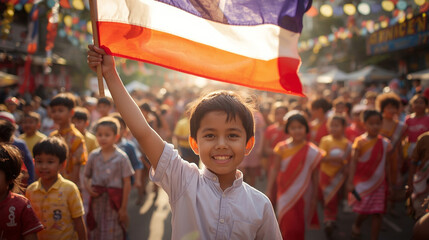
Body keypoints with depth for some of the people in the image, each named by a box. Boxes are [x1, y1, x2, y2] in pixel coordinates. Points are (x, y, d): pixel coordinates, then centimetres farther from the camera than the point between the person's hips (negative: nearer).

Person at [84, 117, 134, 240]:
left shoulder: (121, 157, -8)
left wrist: (123, 208, -8)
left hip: (114, 202, -3)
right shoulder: (93, 156, 2)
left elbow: (127, 183, -7)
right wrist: (88, 187, -11)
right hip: (97, 202, 3)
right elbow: (86, 175, 12)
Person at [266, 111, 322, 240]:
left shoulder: (312, 152, -5)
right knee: (288, 228, 2)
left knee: (298, 229, 8)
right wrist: (268, 191, -8)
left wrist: (314, 198, 3)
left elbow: (315, 176, 0)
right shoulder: (282, 148, -4)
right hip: (285, 194, 0)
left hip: (302, 197, 0)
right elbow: (275, 170, -3)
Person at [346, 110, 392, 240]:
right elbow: (353, 162, -13)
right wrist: (350, 182, -20)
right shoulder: (360, 141, -9)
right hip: (362, 182, -2)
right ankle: (356, 225, 33)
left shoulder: (384, 143, 1)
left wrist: (388, 183, 10)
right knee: (364, 211, 0)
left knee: (377, 213, 0)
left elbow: (386, 164, 8)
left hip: (379, 183, 3)